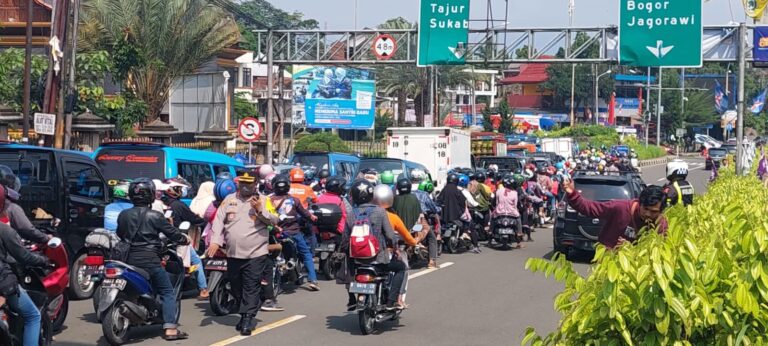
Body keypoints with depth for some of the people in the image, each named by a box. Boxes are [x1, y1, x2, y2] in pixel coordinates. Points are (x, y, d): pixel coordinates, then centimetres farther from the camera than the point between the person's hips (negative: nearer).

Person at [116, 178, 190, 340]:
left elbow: (119, 236, 20)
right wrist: (184, 239, 17)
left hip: (129, 260, 5)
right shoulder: (155, 216, -9)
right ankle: (170, 328, -8)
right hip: (150, 260, -5)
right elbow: (171, 232, -2)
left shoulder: (123, 215, 7)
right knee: (167, 292, 2)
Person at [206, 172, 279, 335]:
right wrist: (215, 241, -6)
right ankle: (249, 314, 27)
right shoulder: (229, 200, 10)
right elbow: (219, 221, 6)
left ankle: (247, 319, -4)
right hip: (233, 254, 4)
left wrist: (260, 210, -24)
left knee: (251, 288, -6)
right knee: (236, 289, 13)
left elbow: (274, 220, -7)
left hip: (255, 254, -4)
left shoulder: (263, 200, 1)